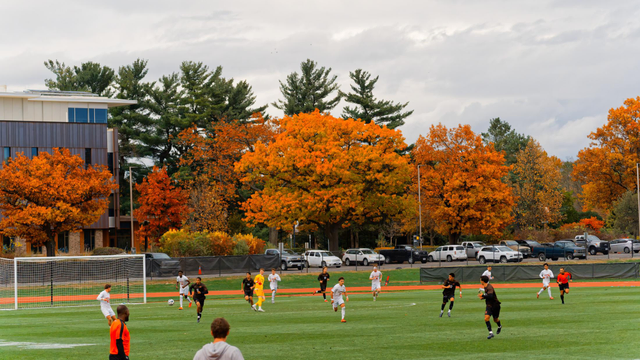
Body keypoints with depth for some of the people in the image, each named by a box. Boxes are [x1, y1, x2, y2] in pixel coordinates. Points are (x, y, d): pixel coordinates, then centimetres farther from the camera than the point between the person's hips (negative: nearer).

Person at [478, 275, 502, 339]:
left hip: (495, 305, -7)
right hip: (489, 305, 7)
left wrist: (483, 295, -24)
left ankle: (499, 326, 47)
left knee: (495, 320, 12)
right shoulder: (485, 287, 6)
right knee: (486, 318, -15)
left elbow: (490, 296, -35)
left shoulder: (489, 287, -23)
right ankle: (491, 333, -14)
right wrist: (483, 297, 4)